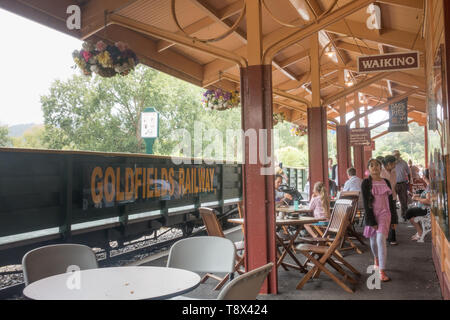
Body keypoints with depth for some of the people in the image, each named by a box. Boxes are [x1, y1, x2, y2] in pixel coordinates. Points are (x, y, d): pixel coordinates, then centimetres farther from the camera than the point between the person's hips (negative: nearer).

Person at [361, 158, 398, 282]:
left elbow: (391, 201, 12)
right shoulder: (366, 183, -5)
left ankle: (382, 272, -13)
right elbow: (366, 203, -9)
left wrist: (394, 219, 10)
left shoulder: (386, 182, 6)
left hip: (385, 214, 1)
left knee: (381, 240, -14)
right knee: (373, 240, 15)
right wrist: (371, 221, -14)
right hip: (372, 214, -1)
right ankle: (376, 258, 46)